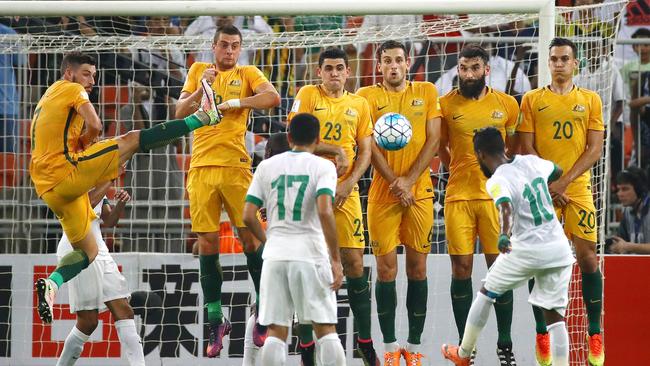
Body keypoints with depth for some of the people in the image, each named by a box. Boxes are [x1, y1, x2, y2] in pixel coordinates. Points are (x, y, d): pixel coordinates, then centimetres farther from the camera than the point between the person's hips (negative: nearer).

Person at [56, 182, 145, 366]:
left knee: (124, 311, -4)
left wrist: (121, 203, -1)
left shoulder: (98, 184, 18)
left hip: (99, 251, 8)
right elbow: (87, 203, -23)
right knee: (88, 321, -8)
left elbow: (109, 222, 17)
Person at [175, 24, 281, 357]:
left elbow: (272, 97, -12)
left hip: (235, 165, -2)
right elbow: (180, 112, 7)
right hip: (201, 166, 2)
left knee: (250, 236, -4)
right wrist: (201, 89, -9)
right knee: (207, 242, 2)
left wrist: (232, 103, -13)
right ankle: (216, 321, 8)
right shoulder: (198, 71, 14)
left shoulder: (247, 74, 7)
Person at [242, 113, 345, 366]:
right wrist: (336, 260, -12)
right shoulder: (323, 166, -1)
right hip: (311, 254, -2)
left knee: (276, 331, 4)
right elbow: (325, 212, -15)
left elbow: (248, 216, 6)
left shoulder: (267, 166, 9)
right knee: (326, 329, 4)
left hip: (275, 256, 3)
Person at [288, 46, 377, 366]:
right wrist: (334, 150, -13)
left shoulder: (359, 105, 10)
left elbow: (365, 151, 8)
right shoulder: (308, 95, 2)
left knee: (354, 264, -1)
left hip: (344, 192, 2)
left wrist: (349, 184, -7)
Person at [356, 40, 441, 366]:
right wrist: (395, 184, -12)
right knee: (386, 268, -3)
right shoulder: (368, 96, 4)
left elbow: (433, 140, 1)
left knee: (417, 267, 2)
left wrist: (410, 180, -10)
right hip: (383, 192, -1)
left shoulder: (426, 92, 8)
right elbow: (369, 145, -3)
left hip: (419, 191, 1)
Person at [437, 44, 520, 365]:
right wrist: (461, 172, 10)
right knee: (461, 269, 0)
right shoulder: (445, 105, 2)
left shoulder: (507, 104, 4)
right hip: (458, 196, 0)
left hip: (495, 195, 0)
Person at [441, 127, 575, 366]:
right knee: (555, 315, 5)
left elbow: (506, 208, -32)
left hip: (527, 250, -4)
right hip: (559, 250, 5)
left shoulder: (497, 181, -10)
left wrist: (504, 234, -49)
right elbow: (558, 172, 31)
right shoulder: (531, 162, 8)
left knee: (486, 293, 18)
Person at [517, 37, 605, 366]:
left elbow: (594, 149, 1)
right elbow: (526, 149, 1)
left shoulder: (590, 100, 7)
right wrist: (548, 185, -10)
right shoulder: (532, 100, 5)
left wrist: (563, 182, -10)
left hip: (578, 190, 0)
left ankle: (595, 335, 2)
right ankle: (542, 335, 5)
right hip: (542, 190, 0)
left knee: (588, 258, -4)